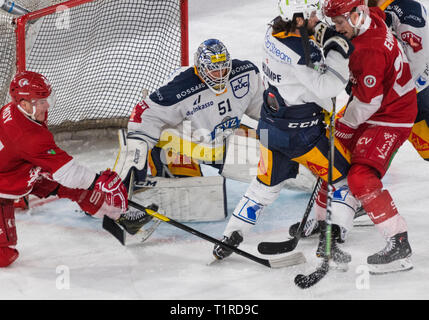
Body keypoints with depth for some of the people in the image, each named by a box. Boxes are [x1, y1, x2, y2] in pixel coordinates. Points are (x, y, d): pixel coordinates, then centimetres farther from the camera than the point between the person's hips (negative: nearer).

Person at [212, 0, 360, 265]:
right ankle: (329, 241, -1)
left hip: (271, 128, 8)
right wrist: (338, 51, -20)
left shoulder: (274, 32, -2)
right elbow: (327, 87, -26)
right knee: (345, 178, 7)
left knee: (268, 184, 24)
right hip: (302, 133, -8)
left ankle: (230, 239, 25)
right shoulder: (302, 51, -27)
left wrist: (324, 35, -4)